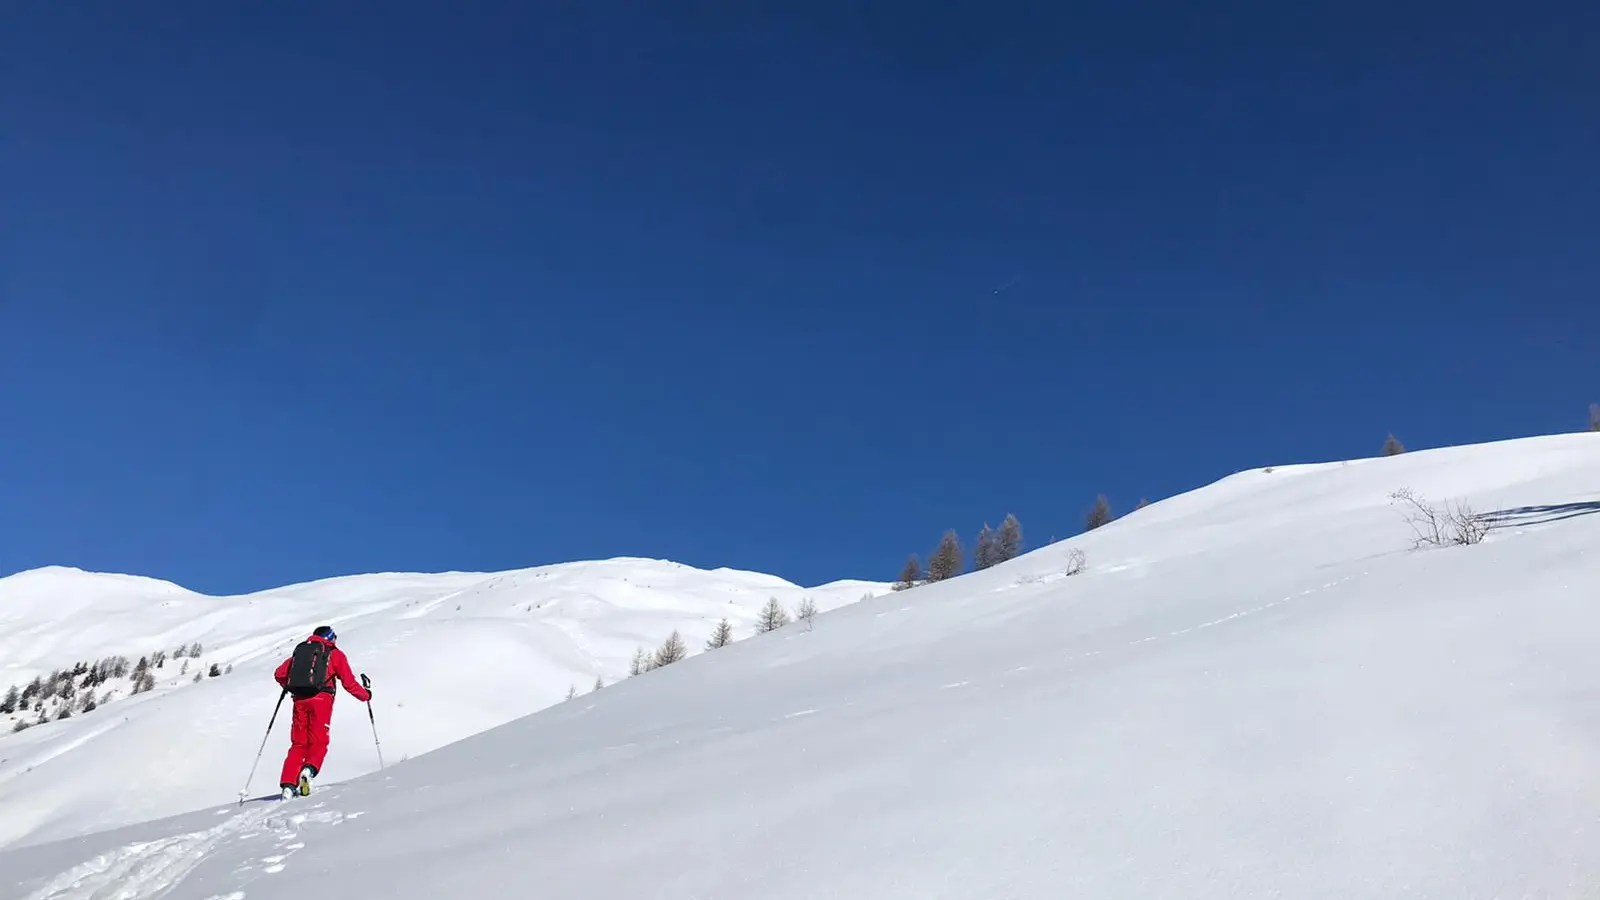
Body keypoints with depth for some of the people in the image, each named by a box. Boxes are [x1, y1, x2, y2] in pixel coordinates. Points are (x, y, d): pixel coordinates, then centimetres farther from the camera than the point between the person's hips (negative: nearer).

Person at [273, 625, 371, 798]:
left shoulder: (300, 650, 25)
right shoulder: (334, 653, 14)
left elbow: (279, 674, 18)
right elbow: (349, 682, 8)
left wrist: (288, 687, 39)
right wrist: (366, 695, 22)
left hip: (300, 700, 4)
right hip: (321, 698, -4)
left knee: (298, 744, 8)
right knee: (318, 741, -1)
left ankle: (288, 784, -4)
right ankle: (309, 769, -29)